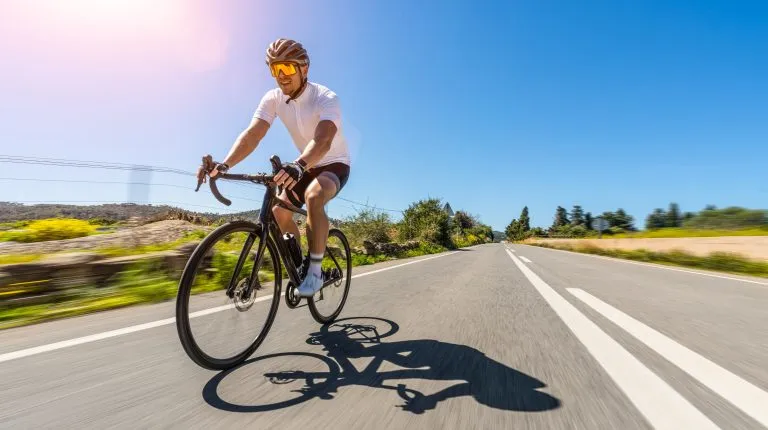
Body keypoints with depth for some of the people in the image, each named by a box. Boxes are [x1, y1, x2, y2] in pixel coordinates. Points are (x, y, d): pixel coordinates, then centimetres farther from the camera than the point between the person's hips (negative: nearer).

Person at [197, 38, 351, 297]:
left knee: (313, 195, -36)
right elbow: (252, 134, -20)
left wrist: (298, 165, -62)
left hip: (335, 165, -6)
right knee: (278, 211, -10)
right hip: (306, 166, 6)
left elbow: (323, 140, -43)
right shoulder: (273, 99, -8)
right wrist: (224, 165, -36)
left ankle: (315, 271, -23)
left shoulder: (326, 99, -24)